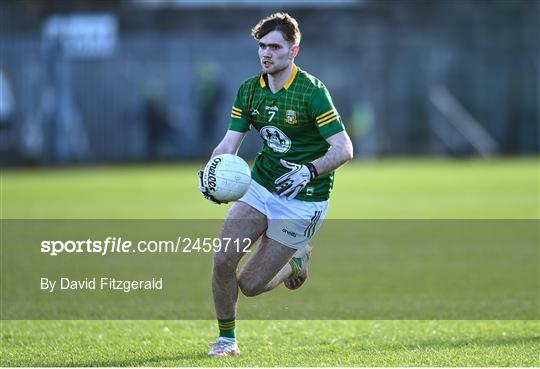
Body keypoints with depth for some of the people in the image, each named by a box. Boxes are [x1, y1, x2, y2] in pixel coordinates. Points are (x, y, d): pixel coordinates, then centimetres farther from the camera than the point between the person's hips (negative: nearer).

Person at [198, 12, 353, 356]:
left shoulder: (312, 90, -18)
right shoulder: (249, 90, 0)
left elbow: (344, 149, -21)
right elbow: (229, 143, -2)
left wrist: (309, 171, -37)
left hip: (303, 199, -5)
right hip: (260, 186, 5)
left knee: (250, 284, -5)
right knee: (223, 260, -12)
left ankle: (297, 260, 27)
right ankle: (226, 338, 10)